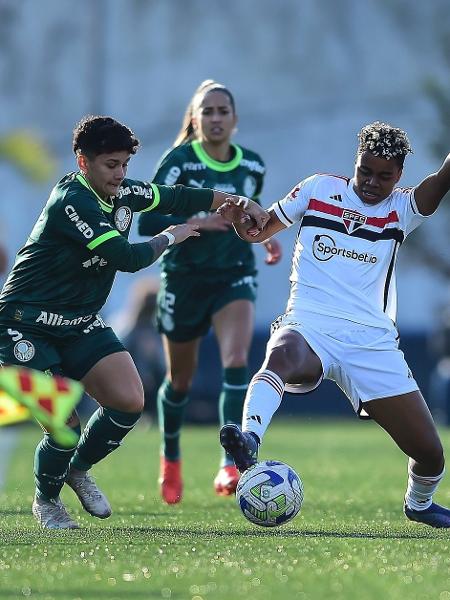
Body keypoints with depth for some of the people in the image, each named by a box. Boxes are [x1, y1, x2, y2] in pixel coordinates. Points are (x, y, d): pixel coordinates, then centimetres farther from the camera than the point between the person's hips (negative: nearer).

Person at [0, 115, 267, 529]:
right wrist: (170, 237, -8)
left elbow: (175, 198, 19)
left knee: (130, 402, -10)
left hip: (80, 324, 8)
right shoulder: (72, 201, -24)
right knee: (65, 425, -15)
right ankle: (46, 501, 16)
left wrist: (238, 201, 11)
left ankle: (79, 469, 18)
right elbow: (126, 258, -26)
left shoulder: (122, 193, 2)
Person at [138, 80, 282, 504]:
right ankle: (170, 459, 39)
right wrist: (196, 222, -27)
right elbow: (147, 222, -15)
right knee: (180, 380, 12)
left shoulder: (253, 166, 2)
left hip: (235, 276, 2)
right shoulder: (179, 162, -10)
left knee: (236, 361, -23)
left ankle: (231, 465, -29)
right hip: (184, 278, -2)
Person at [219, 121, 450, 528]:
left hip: (373, 342, 1)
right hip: (309, 326, -1)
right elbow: (260, 230, 17)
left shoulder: (402, 208, 8)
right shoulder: (320, 189, 10)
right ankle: (249, 441, -61)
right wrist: (240, 217, -5)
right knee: (282, 356, -40)